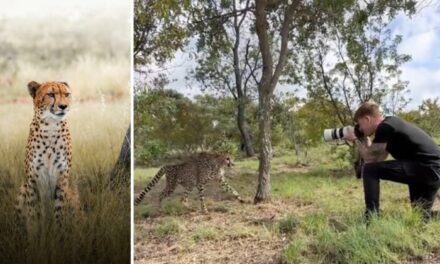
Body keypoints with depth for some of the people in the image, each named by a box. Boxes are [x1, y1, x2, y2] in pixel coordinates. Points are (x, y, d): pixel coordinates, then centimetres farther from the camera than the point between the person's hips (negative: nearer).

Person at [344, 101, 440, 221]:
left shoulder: (384, 127, -11)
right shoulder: (390, 124, 18)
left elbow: (369, 159, -4)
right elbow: (378, 160, 17)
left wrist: (357, 140, 8)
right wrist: (365, 139, 17)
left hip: (426, 169, -10)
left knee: (370, 170, -10)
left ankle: (371, 219, -9)